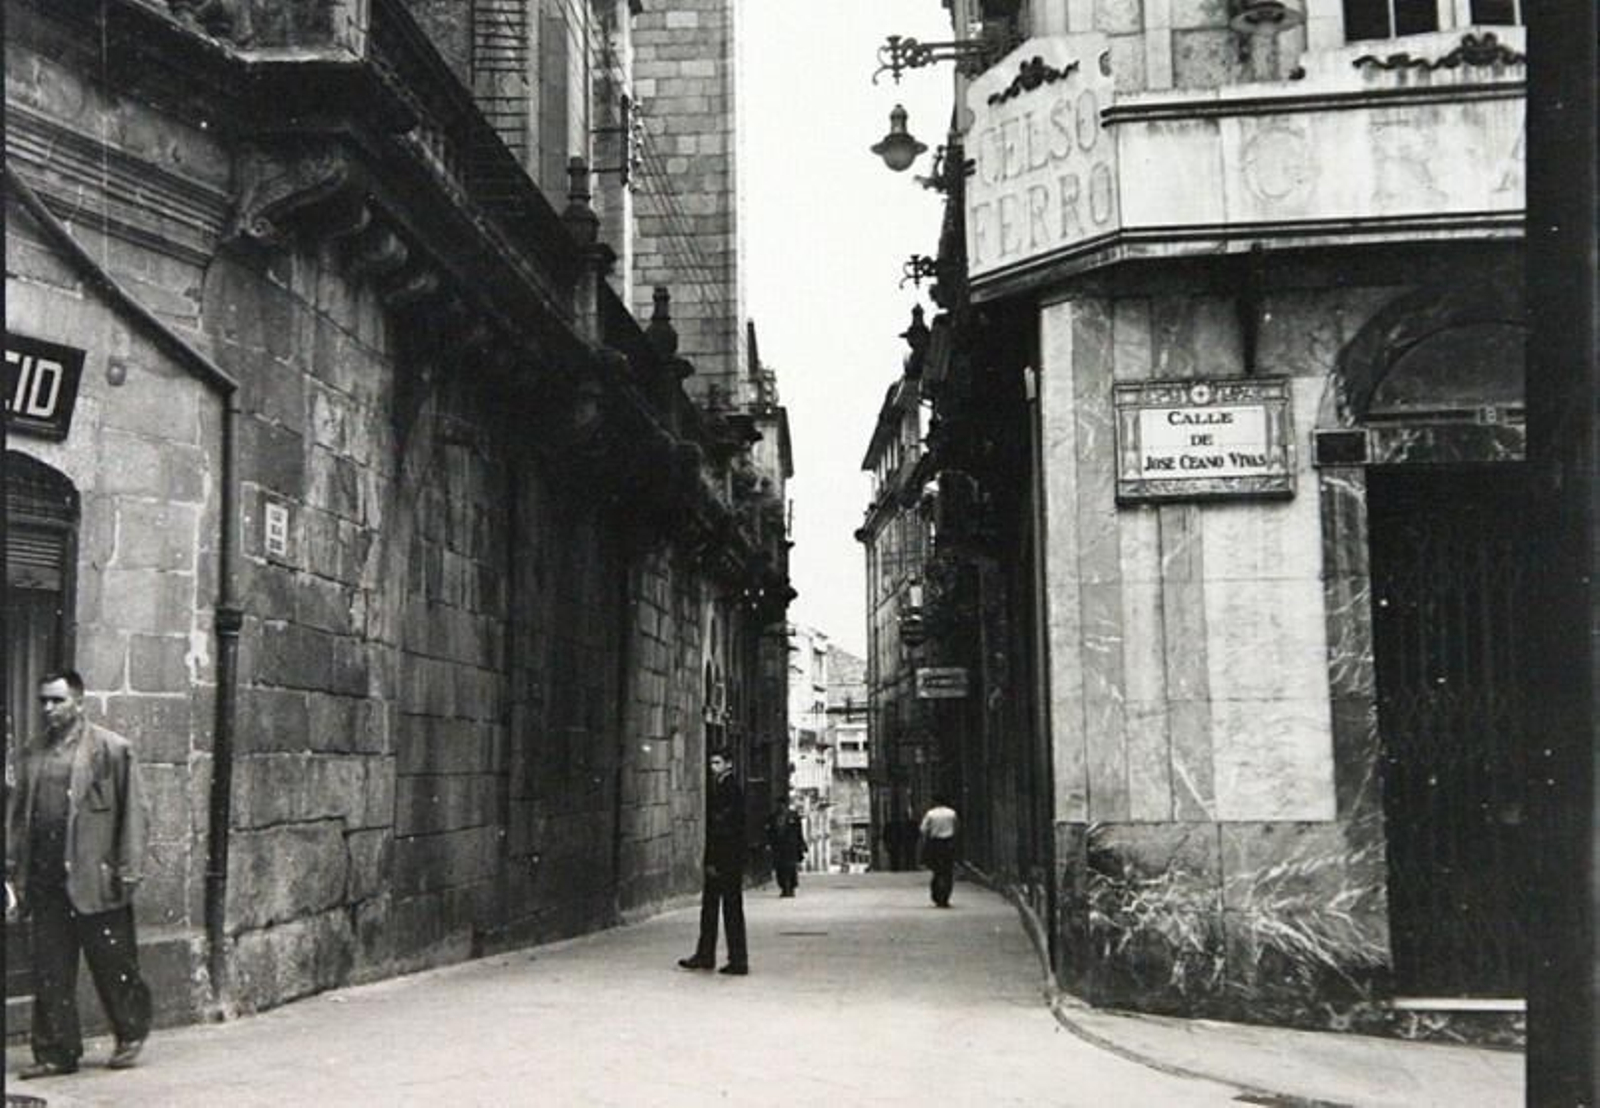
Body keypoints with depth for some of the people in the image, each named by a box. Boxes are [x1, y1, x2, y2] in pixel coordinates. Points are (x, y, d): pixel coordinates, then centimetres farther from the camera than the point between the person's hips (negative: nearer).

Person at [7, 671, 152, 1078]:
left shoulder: (111, 749, -3)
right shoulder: (33, 754, 13)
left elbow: (132, 811, -4)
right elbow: (17, 812, 16)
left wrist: (128, 871, -9)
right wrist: (14, 865, 8)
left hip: (93, 877, -5)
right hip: (45, 881, 5)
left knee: (111, 961, 4)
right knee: (49, 971, 7)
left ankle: (131, 1034, 22)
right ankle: (56, 1052, 15)